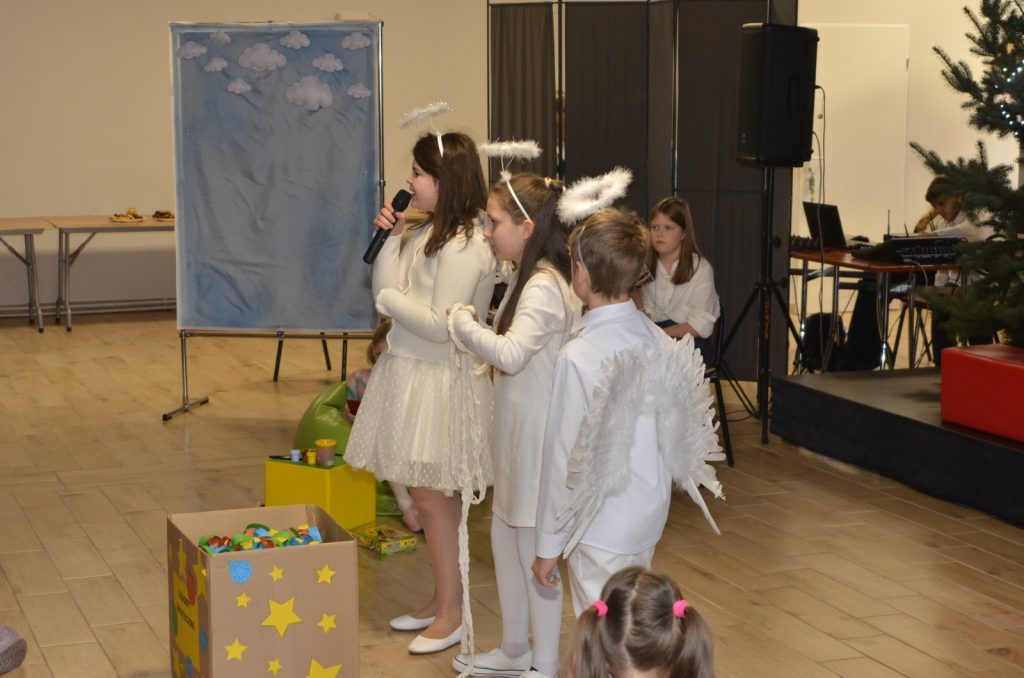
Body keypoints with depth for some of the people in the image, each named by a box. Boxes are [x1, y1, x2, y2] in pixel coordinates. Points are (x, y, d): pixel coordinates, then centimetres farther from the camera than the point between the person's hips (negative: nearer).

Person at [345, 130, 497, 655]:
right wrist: (390, 239, -1)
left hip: (439, 382, -9)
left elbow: (439, 326, -23)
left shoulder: (464, 246, -21)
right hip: (409, 372, 9)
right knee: (428, 493, 16)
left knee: (432, 494, 0)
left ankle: (451, 614, 13)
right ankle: (440, 599, 29)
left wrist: (390, 298, -11)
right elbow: (386, 289, 10)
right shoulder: (429, 233, 8)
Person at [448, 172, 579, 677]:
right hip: (516, 429, 10)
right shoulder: (527, 278, 10)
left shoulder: (544, 288, -21)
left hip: (538, 434, -10)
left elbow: (510, 353, -31)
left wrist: (462, 324, -19)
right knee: (504, 536, 19)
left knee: (534, 550, 1)